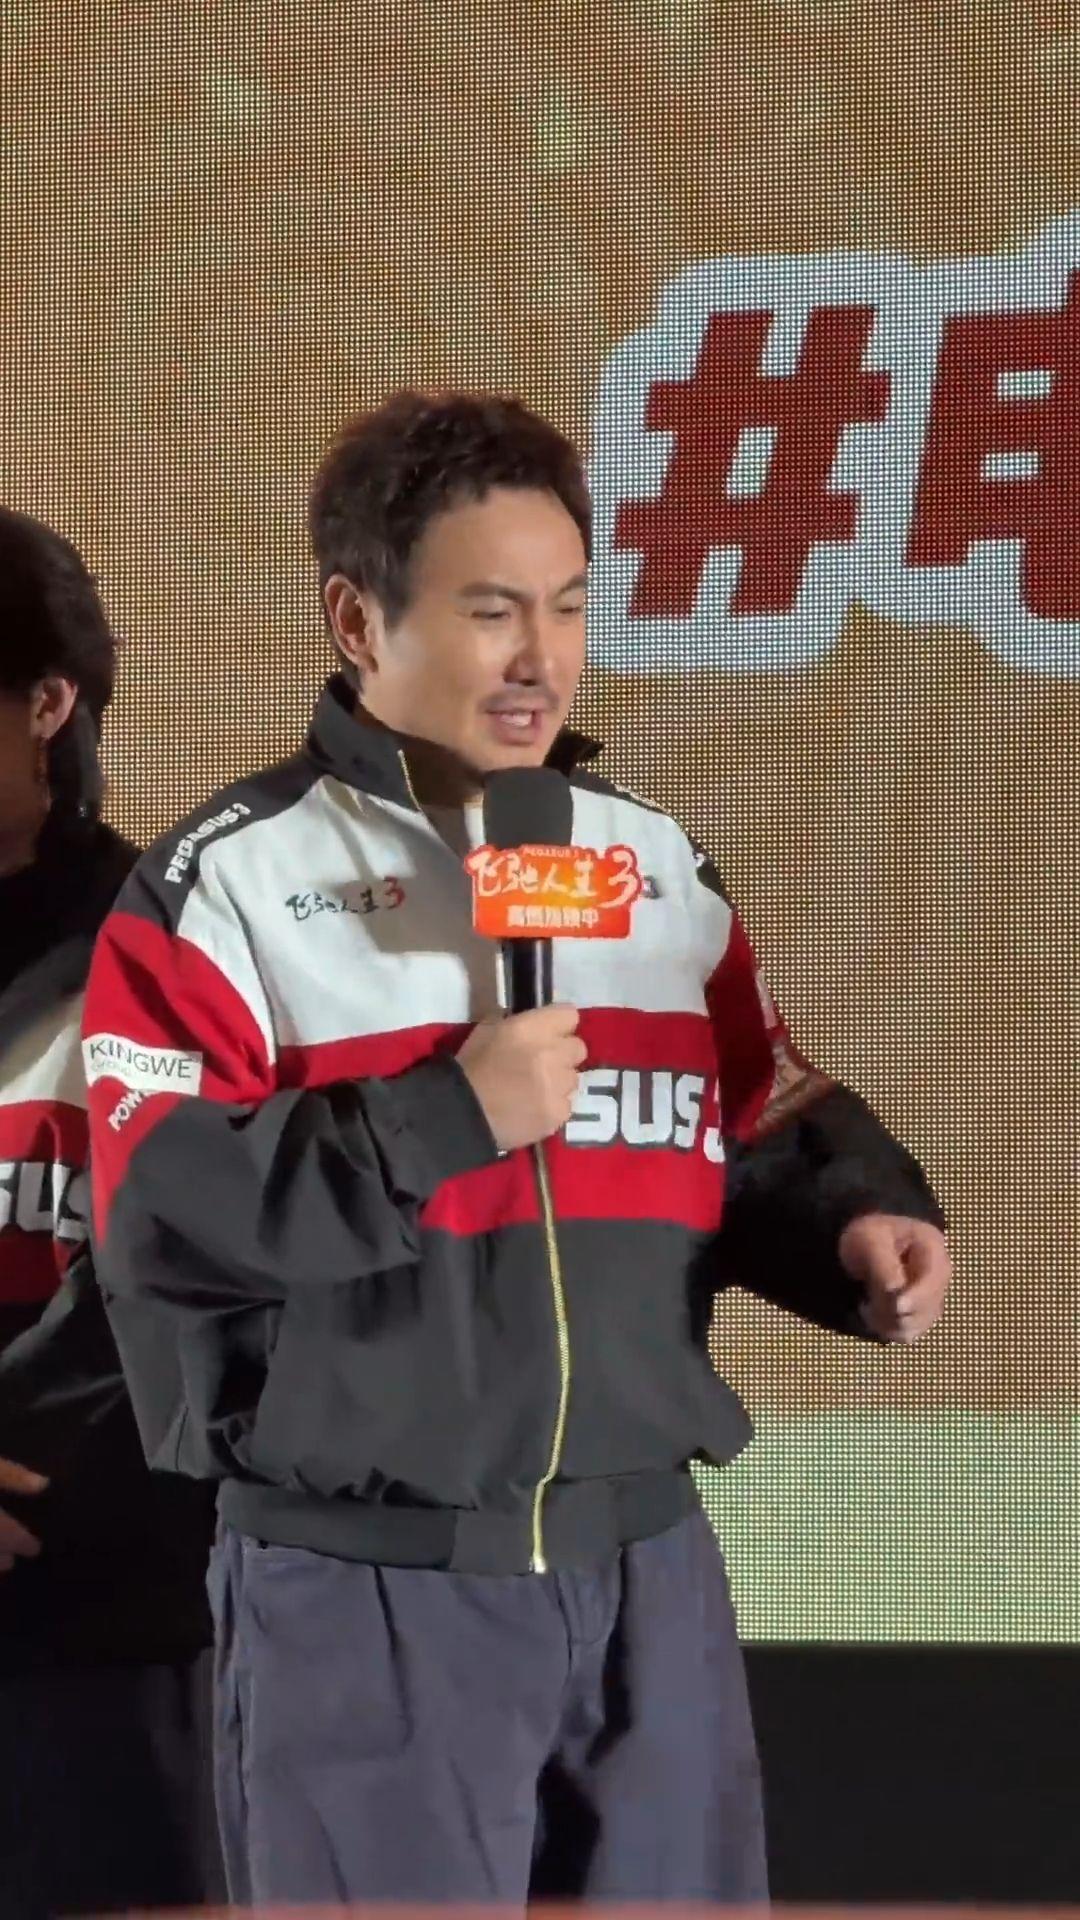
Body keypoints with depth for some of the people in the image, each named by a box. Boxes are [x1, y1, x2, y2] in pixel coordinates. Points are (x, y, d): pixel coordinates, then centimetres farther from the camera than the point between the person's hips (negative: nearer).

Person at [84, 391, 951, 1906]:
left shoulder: (661, 865, 13)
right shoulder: (226, 886, -5)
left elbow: (766, 1131, 20)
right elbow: (162, 1211, -14)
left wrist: (860, 1226, -2)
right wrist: (448, 1118, -18)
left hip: (646, 1570, 5)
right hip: (365, 1593, -5)